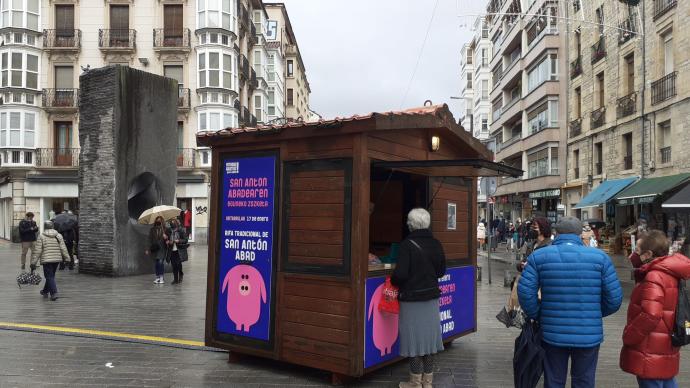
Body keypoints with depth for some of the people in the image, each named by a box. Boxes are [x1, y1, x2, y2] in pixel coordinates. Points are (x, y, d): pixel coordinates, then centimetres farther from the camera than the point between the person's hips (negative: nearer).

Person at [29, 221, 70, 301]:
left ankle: (54, 293, -13)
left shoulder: (41, 237, -5)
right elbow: (63, 249, 1)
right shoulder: (58, 236, 4)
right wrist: (66, 258, 6)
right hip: (57, 259, 4)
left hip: (46, 260, -4)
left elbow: (37, 251, -7)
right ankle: (45, 291, 34)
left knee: (50, 277, -1)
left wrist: (33, 263, -3)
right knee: (51, 276, 19)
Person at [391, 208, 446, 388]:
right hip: (431, 296, 6)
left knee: (414, 338, 4)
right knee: (428, 335, 14)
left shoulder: (407, 245, -18)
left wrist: (392, 282, -1)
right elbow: (441, 270, 9)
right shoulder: (435, 244, 1)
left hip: (412, 298, -6)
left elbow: (400, 274, -21)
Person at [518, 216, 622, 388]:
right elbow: (614, 298, -4)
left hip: (553, 334, 0)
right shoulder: (600, 257, -2)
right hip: (589, 335, 0)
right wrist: (596, 314, 13)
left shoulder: (539, 256, -4)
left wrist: (537, 316, 4)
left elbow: (525, 292, -12)